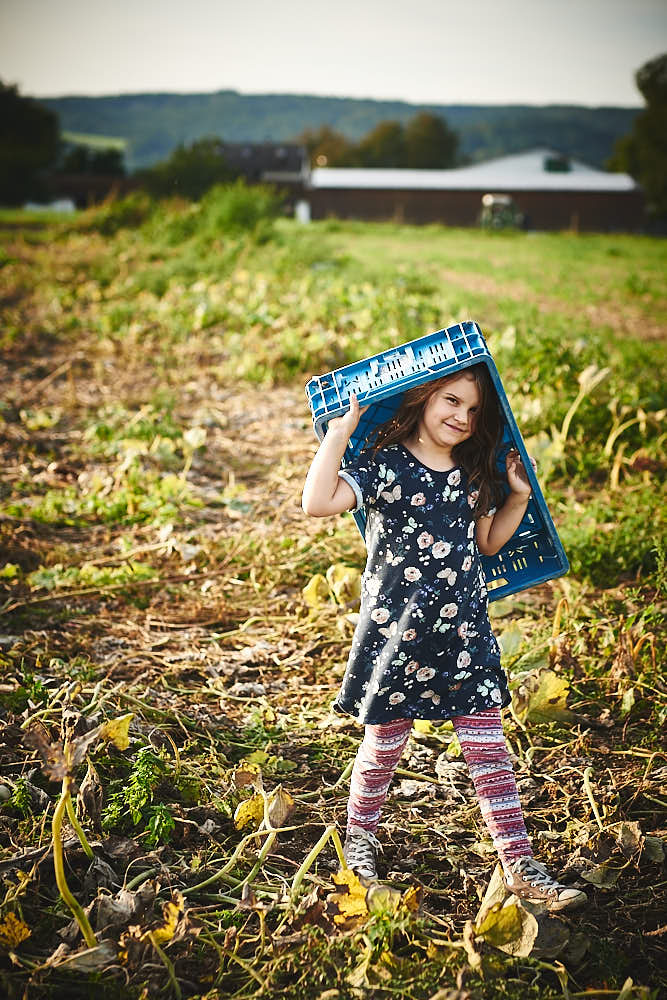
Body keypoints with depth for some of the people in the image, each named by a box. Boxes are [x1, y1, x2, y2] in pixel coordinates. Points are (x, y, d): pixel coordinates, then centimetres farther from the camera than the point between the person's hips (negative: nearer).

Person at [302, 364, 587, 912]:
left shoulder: (475, 474, 7)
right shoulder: (386, 465, -11)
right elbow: (318, 502, -26)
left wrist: (518, 498, 7)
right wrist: (341, 427, -25)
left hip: (465, 633, 4)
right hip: (396, 633, -4)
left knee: (489, 750, 5)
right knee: (384, 746, 11)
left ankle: (520, 865, 12)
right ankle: (360, 834, 37)